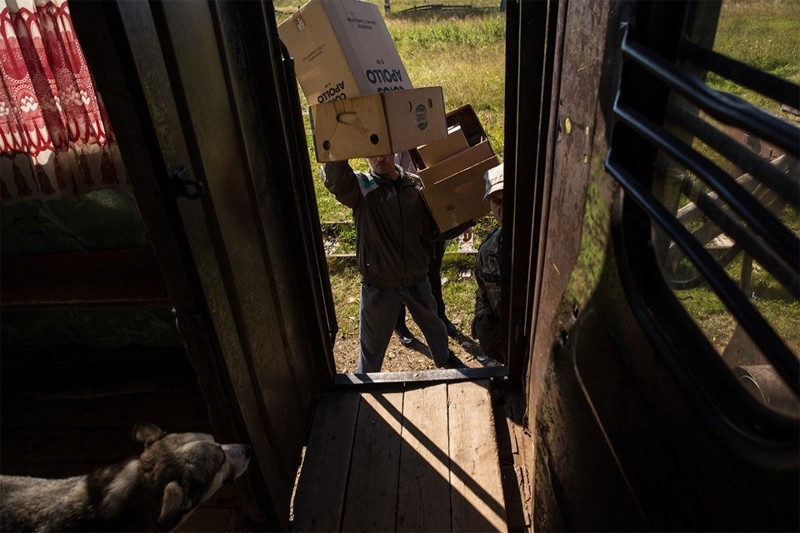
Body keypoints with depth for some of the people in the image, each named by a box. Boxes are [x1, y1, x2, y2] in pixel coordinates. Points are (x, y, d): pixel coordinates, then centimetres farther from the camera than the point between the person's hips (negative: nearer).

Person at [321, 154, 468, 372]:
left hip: (417, 279, 3)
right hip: (379, 286, -3)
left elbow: (434, 229, 1)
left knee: (433, 324, 28)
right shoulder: (361, 186, -16)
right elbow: (334, 179, -39)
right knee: (373, 342, 16)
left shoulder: (416, 185, -6)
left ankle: (445, 358, 59)